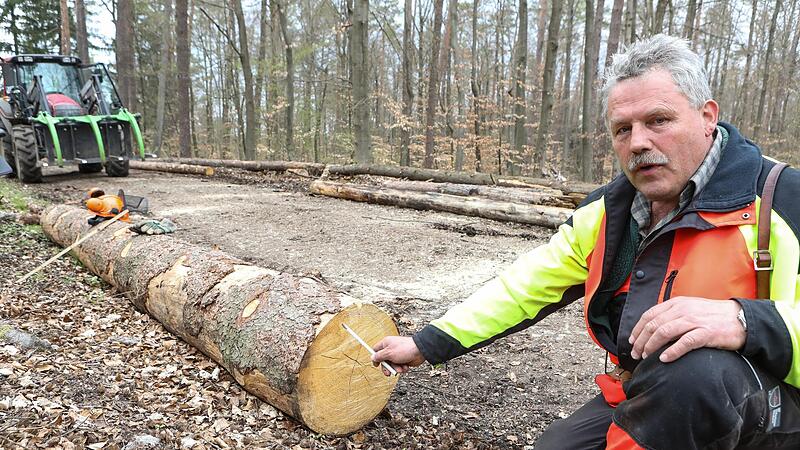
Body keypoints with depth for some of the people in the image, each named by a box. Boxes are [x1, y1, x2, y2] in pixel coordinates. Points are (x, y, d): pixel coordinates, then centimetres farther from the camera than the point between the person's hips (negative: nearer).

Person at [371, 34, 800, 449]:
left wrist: (747, 322, -41)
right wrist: (427, 344, 2)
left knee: (691, 367, -34)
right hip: (644, 399, 5)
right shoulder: (607, 211, 3)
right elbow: (524, 287, 4)